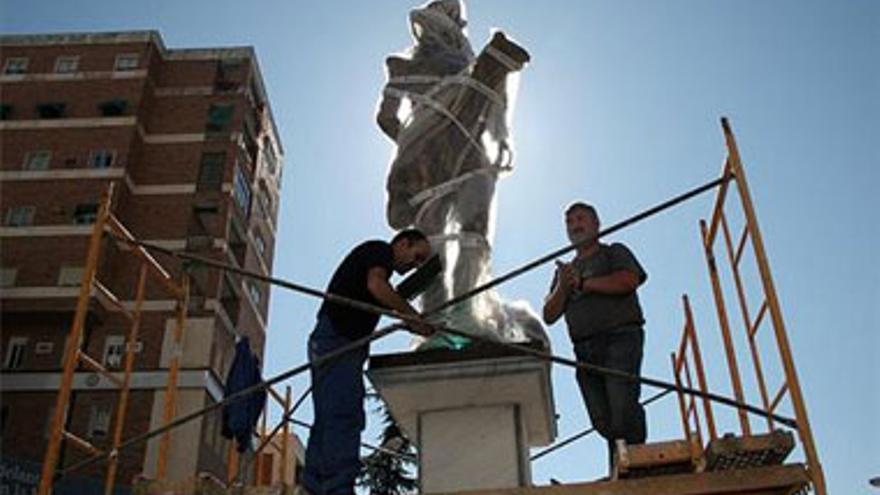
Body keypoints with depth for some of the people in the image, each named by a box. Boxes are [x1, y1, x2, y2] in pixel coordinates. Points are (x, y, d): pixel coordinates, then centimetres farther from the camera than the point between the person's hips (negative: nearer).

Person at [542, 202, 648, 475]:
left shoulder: (614, 252, 17)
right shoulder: (565, 269, 29)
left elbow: (629, 280, -7)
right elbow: (549, 316, 19)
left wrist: (583, 283, -1)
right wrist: (562, 286, 1)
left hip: (620, 338, -4)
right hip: (584, 348, 5)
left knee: (622, 407, -20)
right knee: (602, 419, -5)